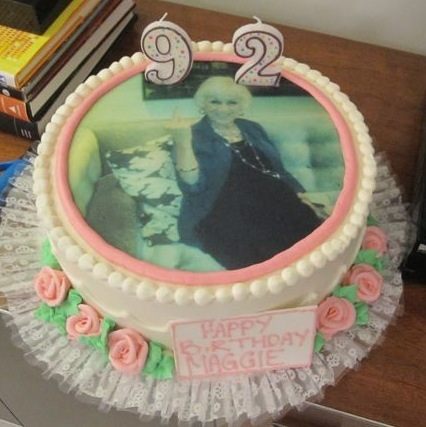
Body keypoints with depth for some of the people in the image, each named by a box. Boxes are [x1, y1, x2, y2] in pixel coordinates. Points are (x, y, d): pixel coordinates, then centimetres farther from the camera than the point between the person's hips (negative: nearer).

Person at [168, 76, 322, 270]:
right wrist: (183, 143, -24)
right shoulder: (195, 136, 3)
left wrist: (301, 196, 8)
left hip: (273, 205, 6)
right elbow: (192, 186, -12)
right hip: (221, 216, -5)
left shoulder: (253, 129, 20)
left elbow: (278, 171, 23)